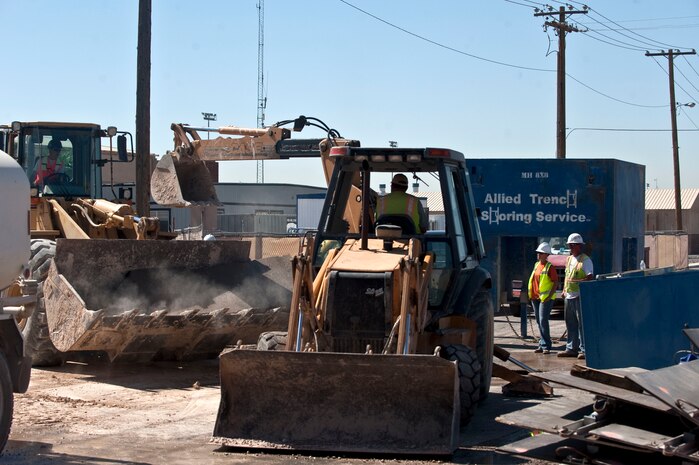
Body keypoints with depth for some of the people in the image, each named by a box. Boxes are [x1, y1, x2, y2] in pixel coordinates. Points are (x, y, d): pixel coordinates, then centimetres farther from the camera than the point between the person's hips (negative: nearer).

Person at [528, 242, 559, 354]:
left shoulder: (549, 267, -9)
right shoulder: (536, 265, 14)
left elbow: (555, 282, -12)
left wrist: (550, 296, -19)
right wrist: (531, 294, 16)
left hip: (545, 298, -8)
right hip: (535, 298, 8)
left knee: (543, 321, -13)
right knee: (539, 321, 11)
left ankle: (546, 346, -10)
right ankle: (542, 345, 18)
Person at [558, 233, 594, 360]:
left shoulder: (585, 260, -7)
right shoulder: (569, 259, 18)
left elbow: (590, 277, -14)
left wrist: (580, 284, -26)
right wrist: (564, 290, 17)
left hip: (580, 296, -8)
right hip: (569, 296, 8)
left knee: (582, 323, -7)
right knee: (570, 324, 12)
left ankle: (584, 349, -5)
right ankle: (571, 348, 19)